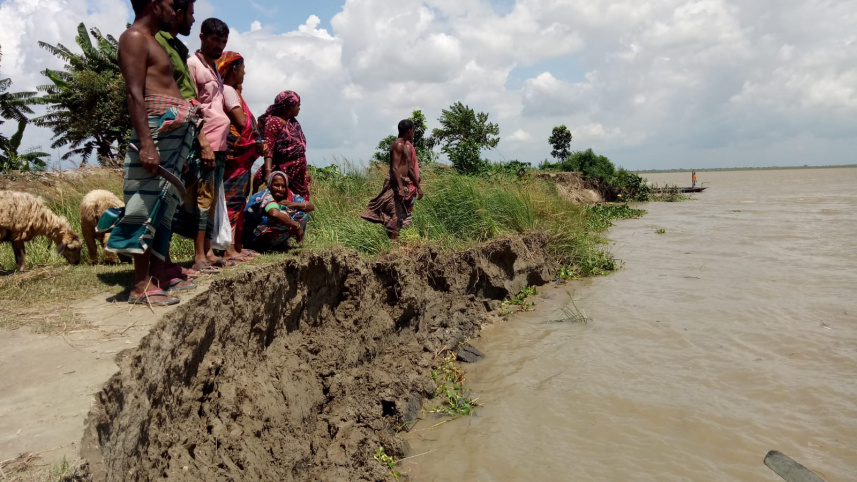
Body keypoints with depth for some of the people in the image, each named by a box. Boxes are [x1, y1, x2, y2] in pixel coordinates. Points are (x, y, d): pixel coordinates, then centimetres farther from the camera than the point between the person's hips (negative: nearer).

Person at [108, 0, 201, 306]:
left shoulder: (151, 40, 24)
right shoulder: (134, 37, -5)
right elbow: (135, 94, -15)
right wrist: (146, 143, -24)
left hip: (175, 133, 10)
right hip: (157, 131, -10)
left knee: (165, 206, 8)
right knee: (148, 205, -9)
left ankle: (157, 277, 13)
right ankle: (141, 286, -6)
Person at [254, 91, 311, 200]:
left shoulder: (293, 122, 14)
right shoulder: (273, 122, -8)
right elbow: (268, 150, -17)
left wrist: (305, 171, 19)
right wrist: (268, 173, -27)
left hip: (299, 172, 8)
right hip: (283, 171, -8)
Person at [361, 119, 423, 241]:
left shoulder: (406, 145, 18)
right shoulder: (399, 145, -12)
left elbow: (409, 168, 23)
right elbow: (395, 168, -21)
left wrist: (418, 187, 23)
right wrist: (400, 187, -29)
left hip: (404, 182, 10)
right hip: (397, 183, -10)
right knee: (395, 216, -10)